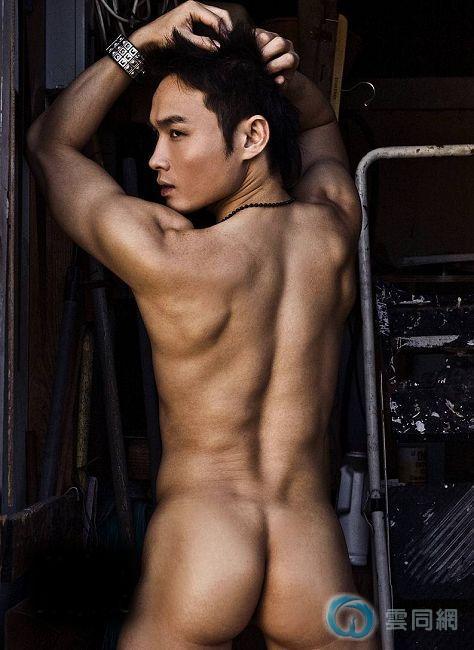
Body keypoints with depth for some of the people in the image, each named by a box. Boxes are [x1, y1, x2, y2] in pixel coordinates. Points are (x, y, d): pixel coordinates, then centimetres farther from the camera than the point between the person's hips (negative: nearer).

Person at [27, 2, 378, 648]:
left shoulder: (164, 259, -14)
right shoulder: (334, 229, -2)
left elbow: (49, 144, 4)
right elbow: (320, 124, 23)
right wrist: (281, 74, 3)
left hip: (195, 549, -3)